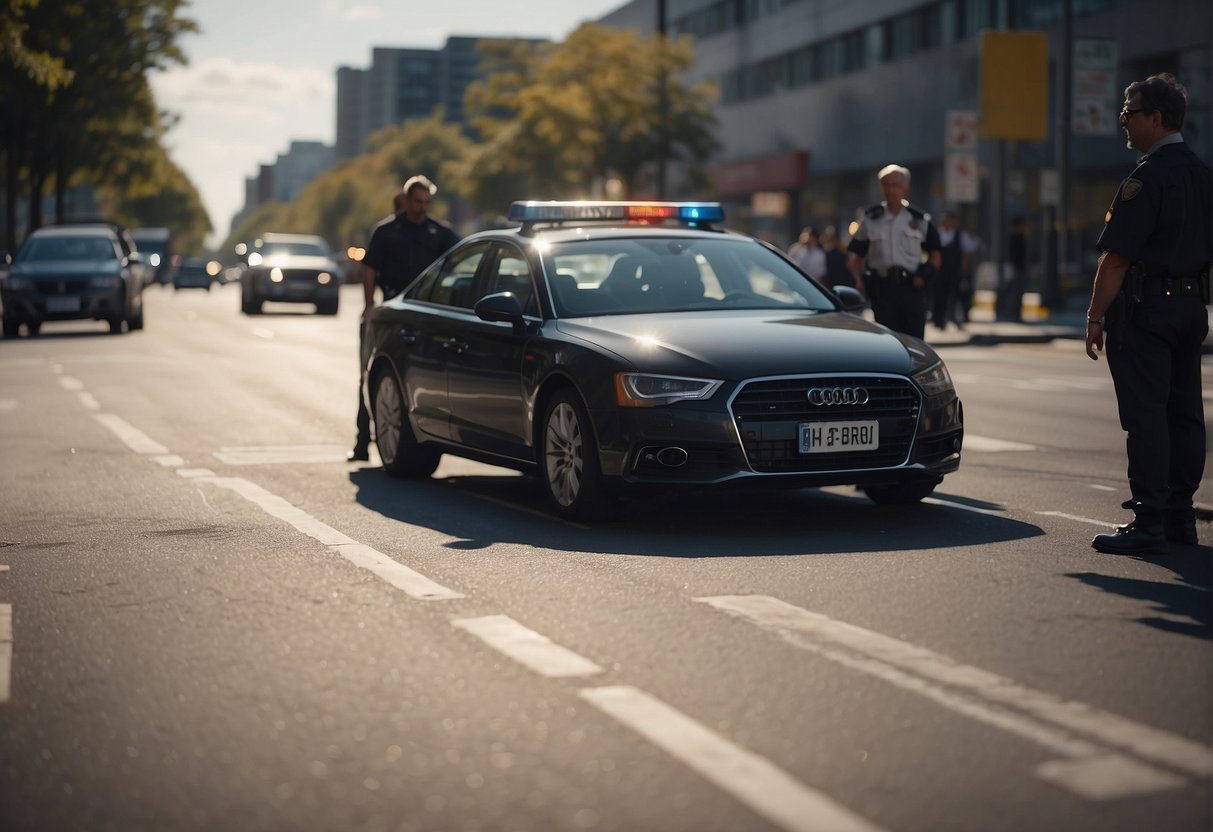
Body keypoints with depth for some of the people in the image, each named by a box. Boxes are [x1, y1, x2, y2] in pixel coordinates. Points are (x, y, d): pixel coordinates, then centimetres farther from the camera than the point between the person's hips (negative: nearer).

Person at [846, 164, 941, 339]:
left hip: (912, 287, 0)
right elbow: (854, 253, 11)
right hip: (882, 287, 0)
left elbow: (934, 252, 16)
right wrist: (858, 279, -5)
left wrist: (926, 274, -3)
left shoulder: (920, 219, 9)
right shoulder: (870, 219, 8)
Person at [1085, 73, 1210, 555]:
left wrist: (1095, 317, -13)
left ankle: (1148, 524, -6)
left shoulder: (1146, 178, -15)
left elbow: (1116, 258, -18)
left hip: (1145, 304, -9)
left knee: (1145, 415, -7)